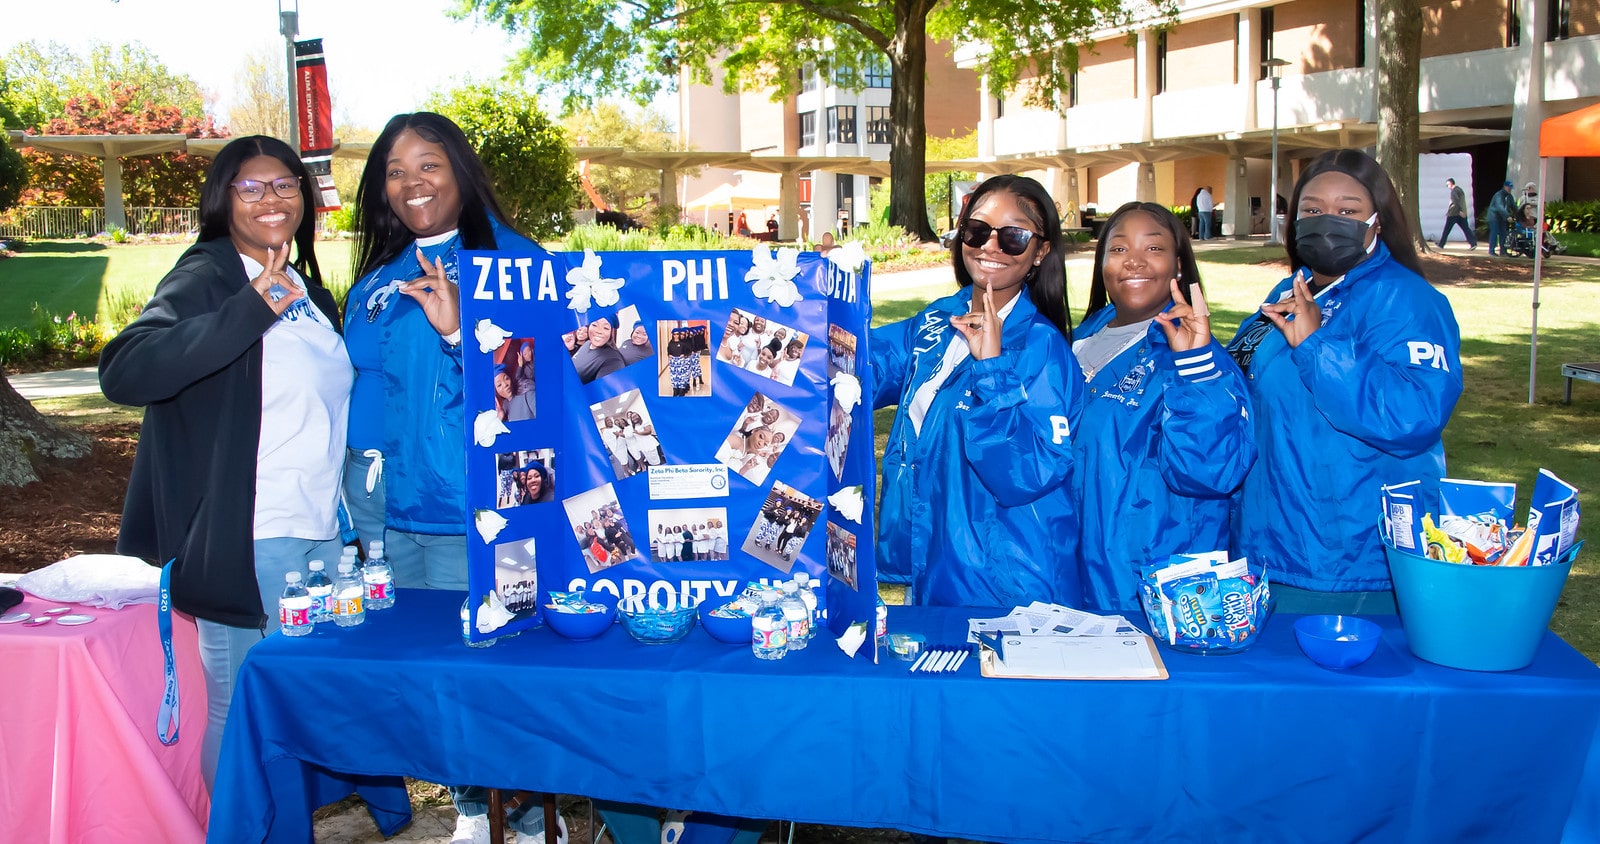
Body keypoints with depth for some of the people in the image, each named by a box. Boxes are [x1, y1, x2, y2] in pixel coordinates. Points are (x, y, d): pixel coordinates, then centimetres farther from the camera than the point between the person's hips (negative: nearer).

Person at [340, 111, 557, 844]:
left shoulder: (514, 262, -3)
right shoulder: (375, 287, 15)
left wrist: (461, 330, -23)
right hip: (397, 510, 6)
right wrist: (365, 470, 15)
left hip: (487, 510, -5)